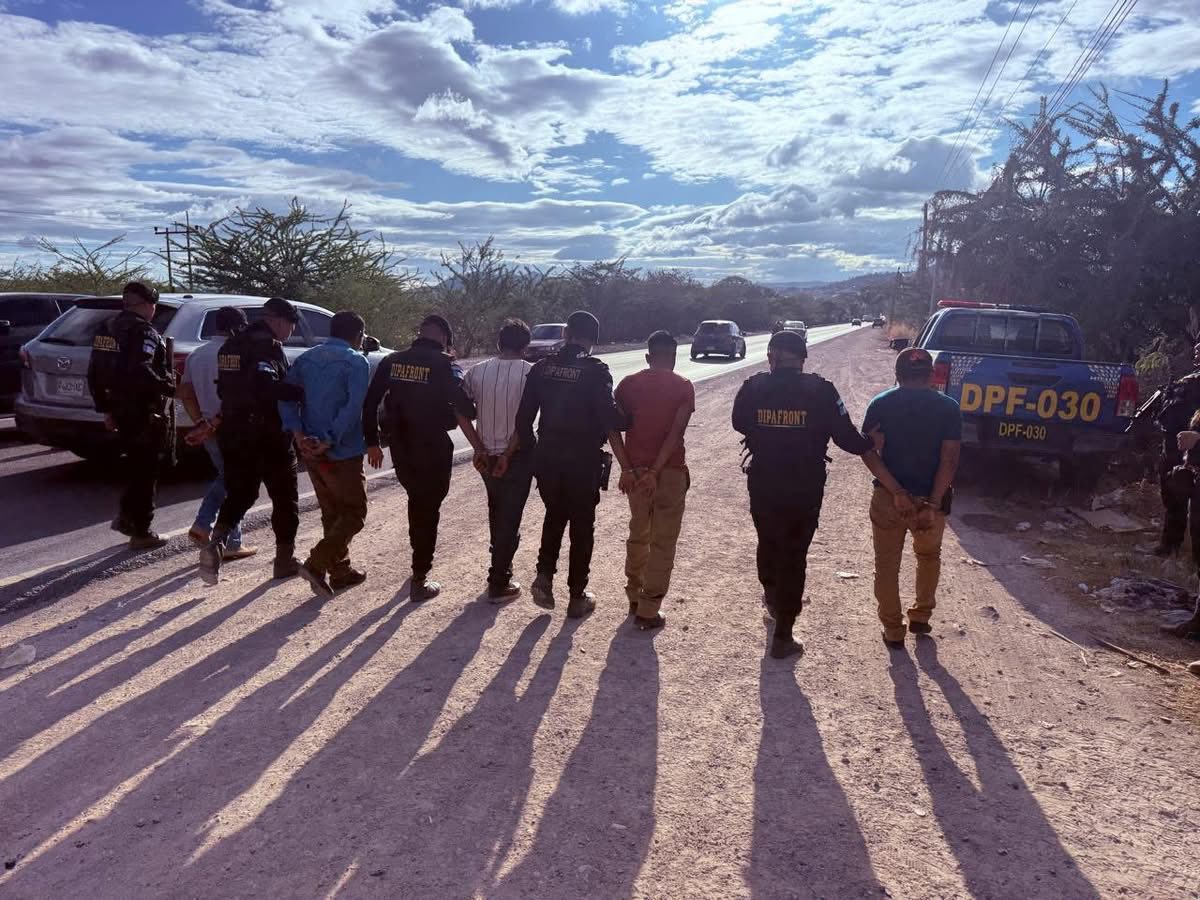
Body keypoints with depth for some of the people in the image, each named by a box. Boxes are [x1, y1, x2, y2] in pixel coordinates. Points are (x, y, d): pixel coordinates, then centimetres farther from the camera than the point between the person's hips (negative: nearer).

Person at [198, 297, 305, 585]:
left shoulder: (233, 344, 14)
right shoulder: (268, 345, -14)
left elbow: (225, 387, 19)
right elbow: (266, 386, -30)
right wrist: (303, 392, -27)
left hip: (234, 433, 7)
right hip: (268, 436, -7)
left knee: (239, 493, 17)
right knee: (285, 497, 7)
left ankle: (215, 545, -5)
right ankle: (285, 559, 14)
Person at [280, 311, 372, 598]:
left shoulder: (307, 358, 11)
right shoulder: (356, 362, -9)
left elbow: (285, 394, 0)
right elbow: (353, 408, -22)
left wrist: (298, 433, -9)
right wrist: (330, 441, -20)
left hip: (311, 451, 7)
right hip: (343, 453, -7)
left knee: (332, 512, 19)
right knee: (354, 513, 5)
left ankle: (341, 571, 25)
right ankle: (316, 564, -8)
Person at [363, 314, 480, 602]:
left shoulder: (392, 361, 4)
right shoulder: (445, 365, -10)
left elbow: (370, 403, 5)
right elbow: (463, 411, -18)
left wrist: (372, 442, 12)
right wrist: (478, 447, -9)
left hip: (400, 448, 5)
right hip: (432, 448, -4)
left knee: (416, 501, 25)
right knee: (428, 509, 6)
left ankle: (419, 559, 38)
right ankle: (419, 580, 9)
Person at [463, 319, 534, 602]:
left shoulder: (477, 371, -1)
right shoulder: (531, 373, -12)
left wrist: (479, 448, -2)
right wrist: (508, 454, -12)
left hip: (486, 455, 4)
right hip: (517, 456, -4)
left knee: (496, 513, 23)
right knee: (510, 518, 5)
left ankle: (501, 566, 38)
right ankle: (499, 583, 10)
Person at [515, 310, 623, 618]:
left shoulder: (542, 368, 0)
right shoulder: (595, 370, -13)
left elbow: (524, 417, 1)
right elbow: (609, 417, -20)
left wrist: (531, 449, 13)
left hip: (547, 457, 4)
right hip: (583, 460, -3)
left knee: (554, 516, 25)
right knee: (582, 526, 11)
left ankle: (544, 575, 10)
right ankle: (577, 596, 17)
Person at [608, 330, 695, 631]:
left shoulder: (628, 384, 4)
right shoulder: (683, 386, -4)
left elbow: (613, 427, -6)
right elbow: (676, 432, -15)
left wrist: (627, 469, -8)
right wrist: (655, 471, -16)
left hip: (635, 471, 4)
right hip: (670, 472, -3)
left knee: (638, 535, 21)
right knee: (662, 543, 6)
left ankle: (634, 598, 31)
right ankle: (648, 610, 8)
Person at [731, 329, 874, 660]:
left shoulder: (754, 388, -9)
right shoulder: (820, 391, -13)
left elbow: (739, 423, 8)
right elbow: (845, 436, -9)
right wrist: (869, 444, 11)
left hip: (763, 486, 2)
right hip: (805, 489, -2)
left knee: (768, 544, 26)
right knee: (794, 557, 7)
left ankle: (773, 597, 50)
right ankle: (783, 637, 12)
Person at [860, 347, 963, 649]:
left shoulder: (881, 404, -3)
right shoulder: (948, 407, -4)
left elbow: (868, 451, -13)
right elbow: (950, 460, -13)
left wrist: (897, 493, -16)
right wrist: (933, 503, -15)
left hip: (888, 499, -1)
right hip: (930, 499, 1)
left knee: (887, 566, 14)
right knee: (929, 557, 27)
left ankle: (893, 631, 21)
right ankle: (921, 617, 34)